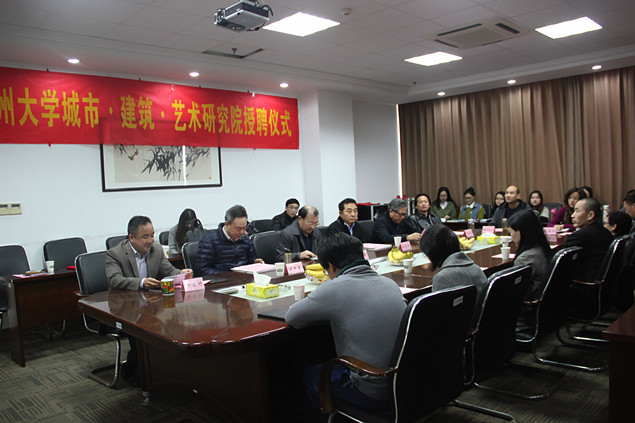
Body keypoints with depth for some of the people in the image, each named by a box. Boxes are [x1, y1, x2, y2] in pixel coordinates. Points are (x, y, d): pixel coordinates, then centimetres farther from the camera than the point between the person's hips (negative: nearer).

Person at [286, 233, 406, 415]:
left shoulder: (335, 288, -18)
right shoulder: (390, 283, 0)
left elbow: (291, 317, -6)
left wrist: (325, 311, 10)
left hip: (374, 395, -6)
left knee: (310, 375, 21)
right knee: (332, 367, 31)